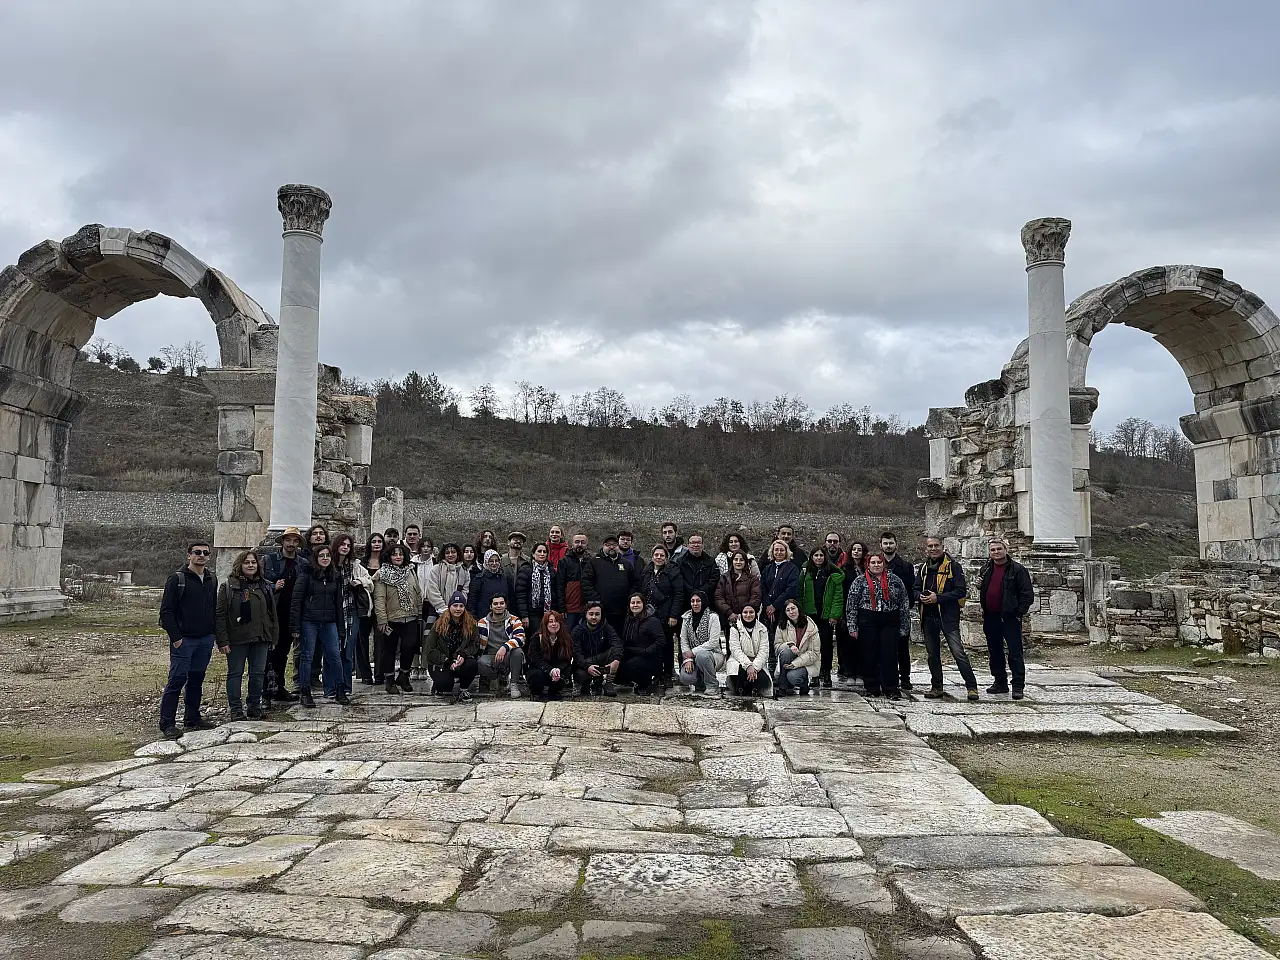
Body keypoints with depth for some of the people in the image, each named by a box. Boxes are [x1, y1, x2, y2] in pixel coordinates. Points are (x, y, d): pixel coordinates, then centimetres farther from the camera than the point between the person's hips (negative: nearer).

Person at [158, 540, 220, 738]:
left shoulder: (212, 579, 11)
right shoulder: (177, 578, -7)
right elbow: (166, 611, -9)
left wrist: (215, 632, 8)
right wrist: (176, 637, -14)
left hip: (206, 640, 6)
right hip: (184, 640, -6)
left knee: (197, 680, 13)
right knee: (177, 680, -4)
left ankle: (192, 718, 23)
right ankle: (167, 723, 3)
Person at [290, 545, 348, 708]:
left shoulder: (335, 577, 11)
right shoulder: (306, 576, -4)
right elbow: (297, 601, -7)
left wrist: (340, 626, 12)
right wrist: (296, 626, -11)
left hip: (329, 623, 4)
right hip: (309, 622, -4)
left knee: (335, 657, 1)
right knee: (307, 656, 3)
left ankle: (338, 690, 12)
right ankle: (305, 693, 12)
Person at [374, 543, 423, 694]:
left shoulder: (410, 571, 11)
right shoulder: (382, 574, -4)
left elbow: (418, 593, 16)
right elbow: (379, 598, -9)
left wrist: (419, 611, 11)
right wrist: (382, 620, -15)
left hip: (410, 619, 3)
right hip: (391, 619, -3)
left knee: (409, 647, -4)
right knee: (389, 649, 6)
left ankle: (403, 677, 17)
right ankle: (390, 680, 21)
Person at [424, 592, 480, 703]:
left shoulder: (471, 623, 1)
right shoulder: (439, 624, -5)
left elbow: (476, 644, -2)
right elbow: (430, 649, -8)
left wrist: (463, 655, -22)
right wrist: (448, 662, -18)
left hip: (460, 662, 2)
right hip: (439, 664, -2)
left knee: (473, 664, -30)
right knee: (445, 683, -30)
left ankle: (463, 690, -2)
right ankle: (436, 687, 11)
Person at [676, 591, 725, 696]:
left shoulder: (712, 617, -10)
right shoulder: (687, 617, 5)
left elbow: (713, 643, -17)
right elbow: (683, 639, 1)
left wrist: (693, 652, -19)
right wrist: (688, 659, -13)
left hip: (714, 654, -4)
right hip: (693, 656, 4)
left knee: (701, 655, -39)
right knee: (685, 677, -26)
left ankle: (713, 686, -17)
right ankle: (701, 683, 11)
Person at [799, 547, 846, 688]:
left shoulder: (833, 573, 1)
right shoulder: (806, 572, 9)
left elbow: (838, 595, -3)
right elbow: (800, 593, 9)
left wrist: (835, 614, -11)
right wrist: (801, 612, 0)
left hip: (827, 614, -2)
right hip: (810, 613, 2)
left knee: (827, 644, 1)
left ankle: (826, 674, 9)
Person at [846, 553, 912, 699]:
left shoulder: (895, 580, 7)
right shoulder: (860, 581, 4)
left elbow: (904, 604, 9)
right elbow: (851, 605, 1)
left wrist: (904, 626, 5)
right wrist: (852, 627, -5)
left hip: (890, 622, 1)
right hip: (868, 623, 0)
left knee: (890, 655, -2)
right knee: (869, 655, 3)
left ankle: (891, 689, 6)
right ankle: (872, 689, 14)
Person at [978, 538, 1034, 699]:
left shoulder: (1017, 569, -6)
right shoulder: (986, 569, 12)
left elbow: (1028, 594, -7)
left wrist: (1019, 613, -12)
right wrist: (980, 586, 3)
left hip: (1010, 618, -6)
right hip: (990, 618, 6)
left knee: (1015, 653, -5)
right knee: (994, 652, 13)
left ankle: (1018, 686, 0)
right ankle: (1000, 683, 23)